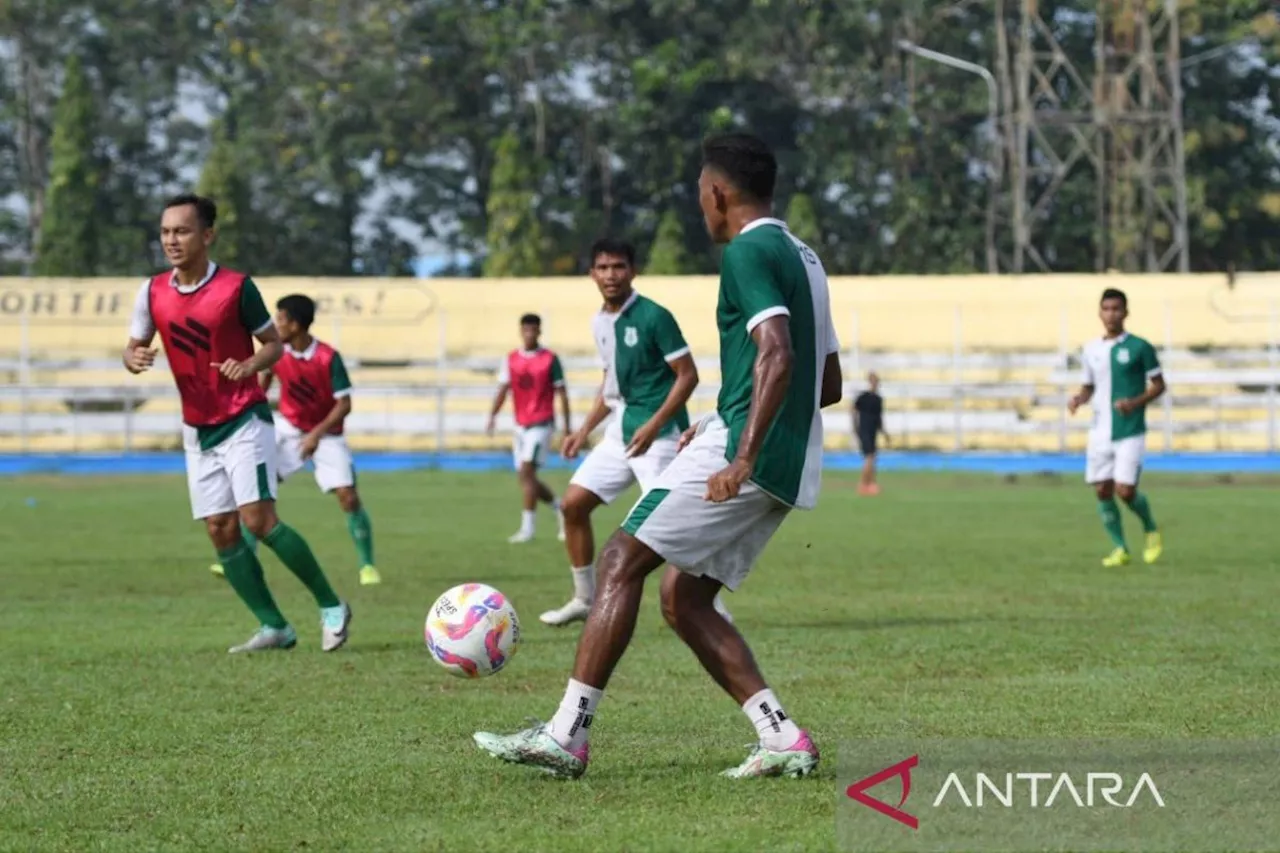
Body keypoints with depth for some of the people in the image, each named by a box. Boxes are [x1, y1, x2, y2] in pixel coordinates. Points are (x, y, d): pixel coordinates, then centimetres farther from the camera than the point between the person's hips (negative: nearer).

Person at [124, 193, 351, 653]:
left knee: (258, 519, -16)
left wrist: (249, 366, -22)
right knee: (220, 530, 2)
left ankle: (331, 606, -3)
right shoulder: (153, 292, 0)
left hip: (244, 420, -5)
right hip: (198, 429, 6)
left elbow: (274, 343, -2)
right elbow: (133, 348, 9)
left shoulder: (236, 287, -12)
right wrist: (135, 360, -15)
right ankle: (274, 626, 10)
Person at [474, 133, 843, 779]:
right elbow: (828, 383, 26)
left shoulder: (748, 252, -8)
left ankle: (566, 736, -14)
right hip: (791, 469, 9)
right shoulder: (804, 258, 21)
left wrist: (743, 456, -29)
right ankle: (784, 741, 2)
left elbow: (777, 356, -23)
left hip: (747, 454, -9)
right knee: (682, 597, 12)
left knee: (622, 560, -8)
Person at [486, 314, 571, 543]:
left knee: (527, 471, -16)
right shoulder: (511, 359, 7)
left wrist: (567, 425, -3)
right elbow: (503, 389, 1)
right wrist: (492, 416, -13)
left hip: (542, 423, -6)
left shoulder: (550, 359, -4)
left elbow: (562, 393, -1)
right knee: (525, 477, 8)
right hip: (521, 425, 6)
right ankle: (559, 507, 29)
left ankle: (528, 527, -14)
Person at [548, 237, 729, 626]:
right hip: (620, 432, 8)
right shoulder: (600, 323, 10)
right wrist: (586, 429, 17)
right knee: (573, 504, 8)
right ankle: (584, 599, 21)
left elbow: (688, 375, -15)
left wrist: (653, 426, -22)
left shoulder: (654, 317, -13)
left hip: (658, 434, -8)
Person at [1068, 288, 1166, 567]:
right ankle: (1120, 549, 14)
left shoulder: (1139, 347, -5)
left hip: (1130, 431, -5)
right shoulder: (1091, 350, 9)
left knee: (1125, 491, -11)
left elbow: (1158, 385, -1)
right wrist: (1079, 398, -3)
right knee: (1102, 490, 1)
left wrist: (1135, 403, -17)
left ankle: (1152, 531, 17)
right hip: (1100, 431, 5)